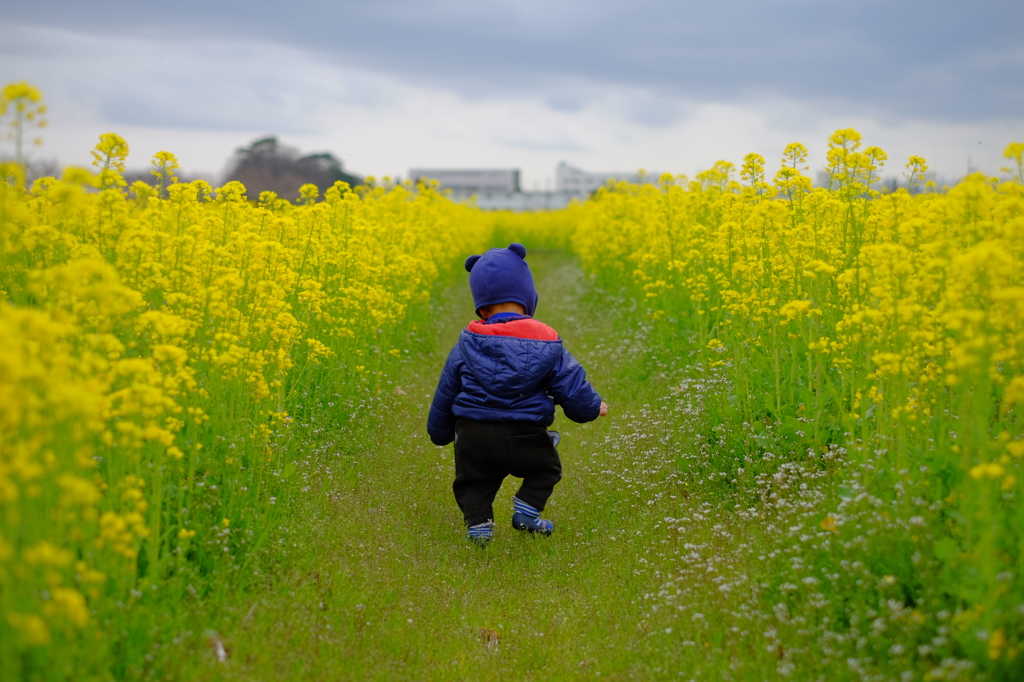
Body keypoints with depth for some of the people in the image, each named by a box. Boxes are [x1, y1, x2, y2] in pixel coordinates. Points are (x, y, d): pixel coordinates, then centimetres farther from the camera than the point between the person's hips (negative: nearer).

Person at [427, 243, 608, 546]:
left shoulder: (467, 345, 2)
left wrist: (439, 432, 28)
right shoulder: (546, 344, -4)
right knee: (547, 467, 25)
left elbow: (445, 393, 12)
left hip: (473, 438, 1)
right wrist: (593, 407, 23)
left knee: (471, 482, 21)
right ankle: (527, 510, 3)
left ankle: (478, 521, -5)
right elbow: (573, 389, 0)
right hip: (523, 439, -1)